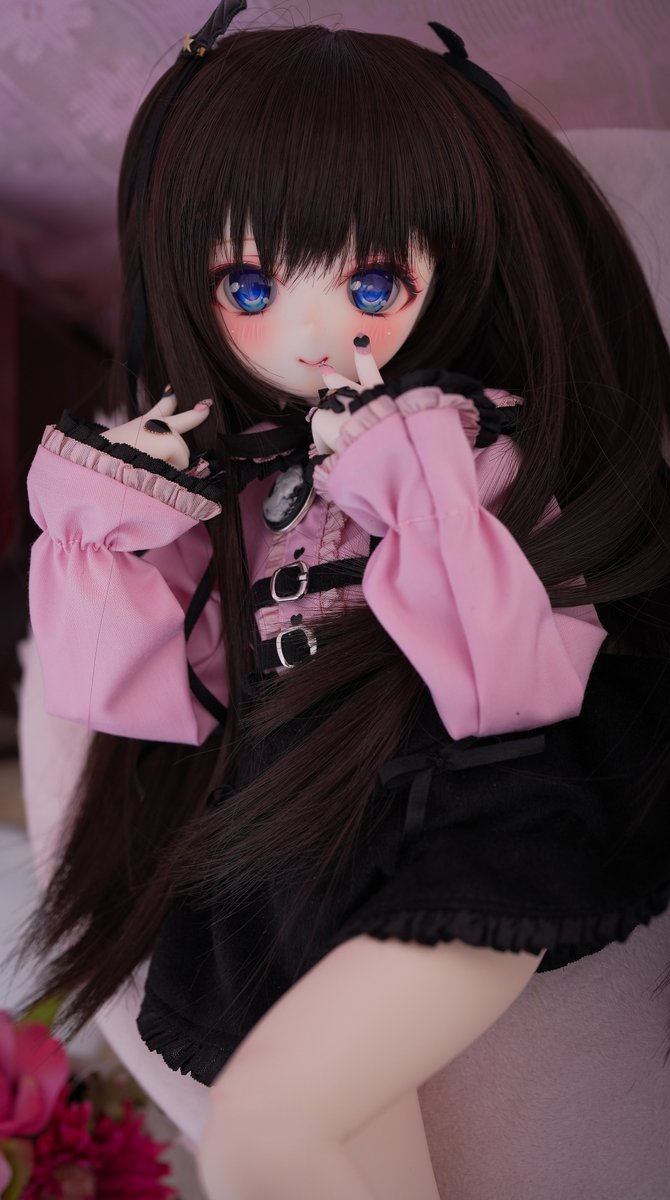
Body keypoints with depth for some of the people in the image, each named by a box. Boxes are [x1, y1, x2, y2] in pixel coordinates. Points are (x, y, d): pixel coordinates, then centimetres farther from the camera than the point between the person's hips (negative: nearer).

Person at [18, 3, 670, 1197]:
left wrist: (412, 483, -23)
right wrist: (110, 514, -7)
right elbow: (137, 694, 4)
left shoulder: (484, 445, -5)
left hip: (462, 840, -6)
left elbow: (512, 682, -18)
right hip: (288, 851, 6)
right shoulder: (208, 462, 6)